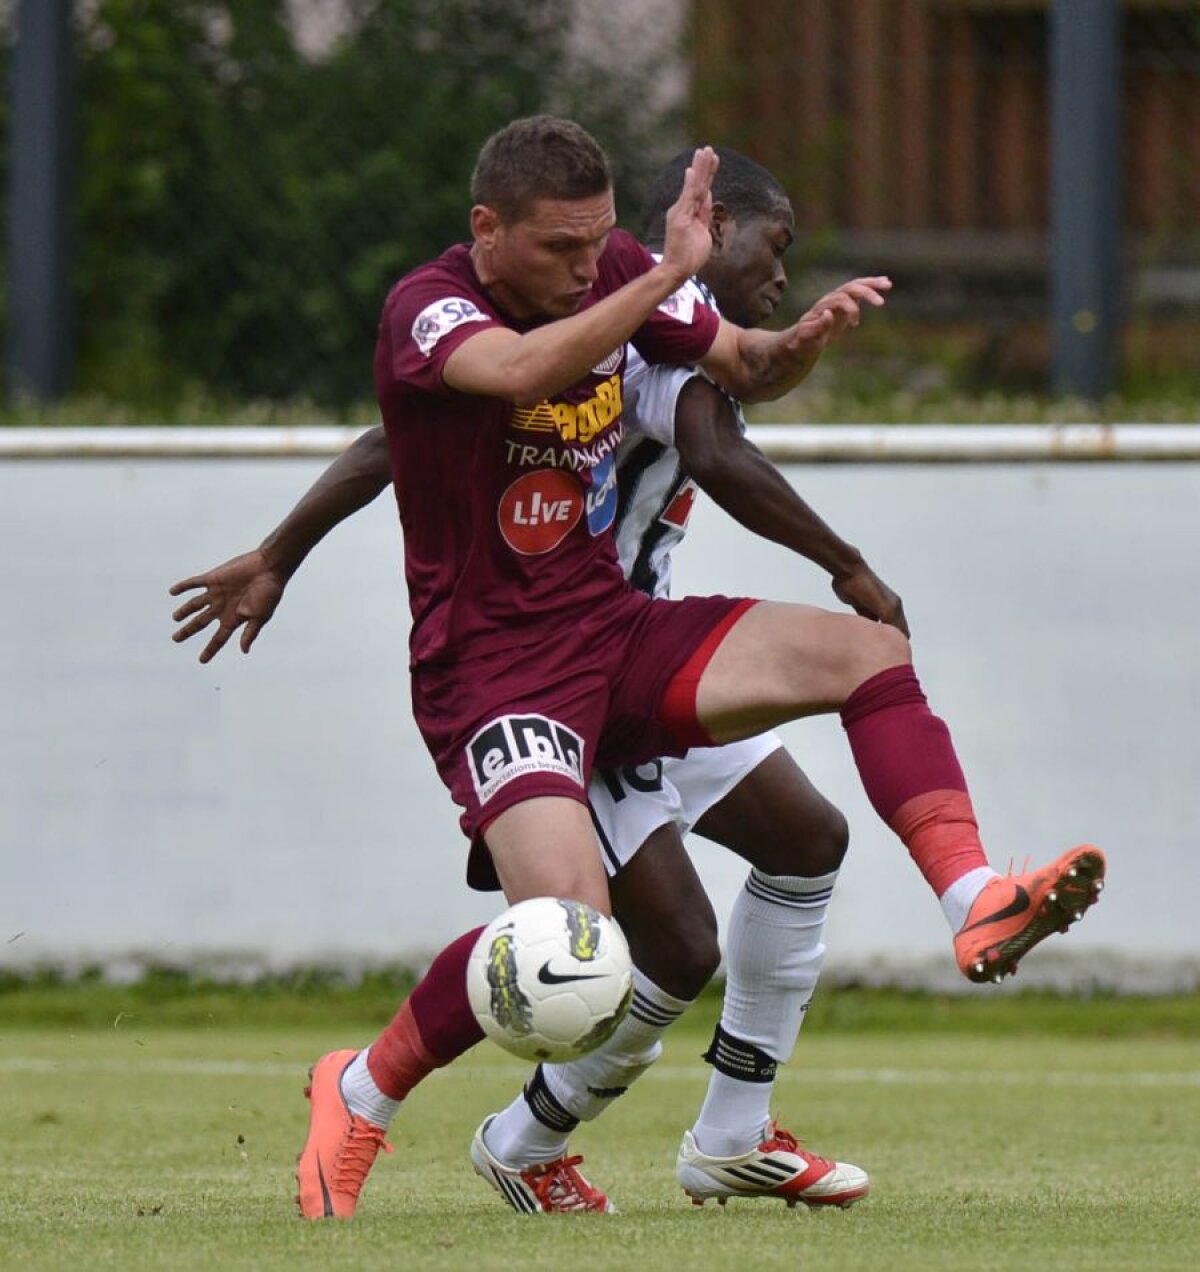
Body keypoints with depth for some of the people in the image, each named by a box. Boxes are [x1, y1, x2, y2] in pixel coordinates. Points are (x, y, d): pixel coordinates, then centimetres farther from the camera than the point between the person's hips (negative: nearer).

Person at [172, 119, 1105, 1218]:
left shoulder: (613, 275, 3)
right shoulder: (428, 311, -16)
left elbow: (746, 368, 16)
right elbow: (523, 371, -39)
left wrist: (808, 338, -7)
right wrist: (667, 275, -40)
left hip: (616, 631, 7)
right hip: (489, 663, -7)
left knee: (868, 652, -10)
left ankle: (978, 904, -16)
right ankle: (359, 1093, -4)